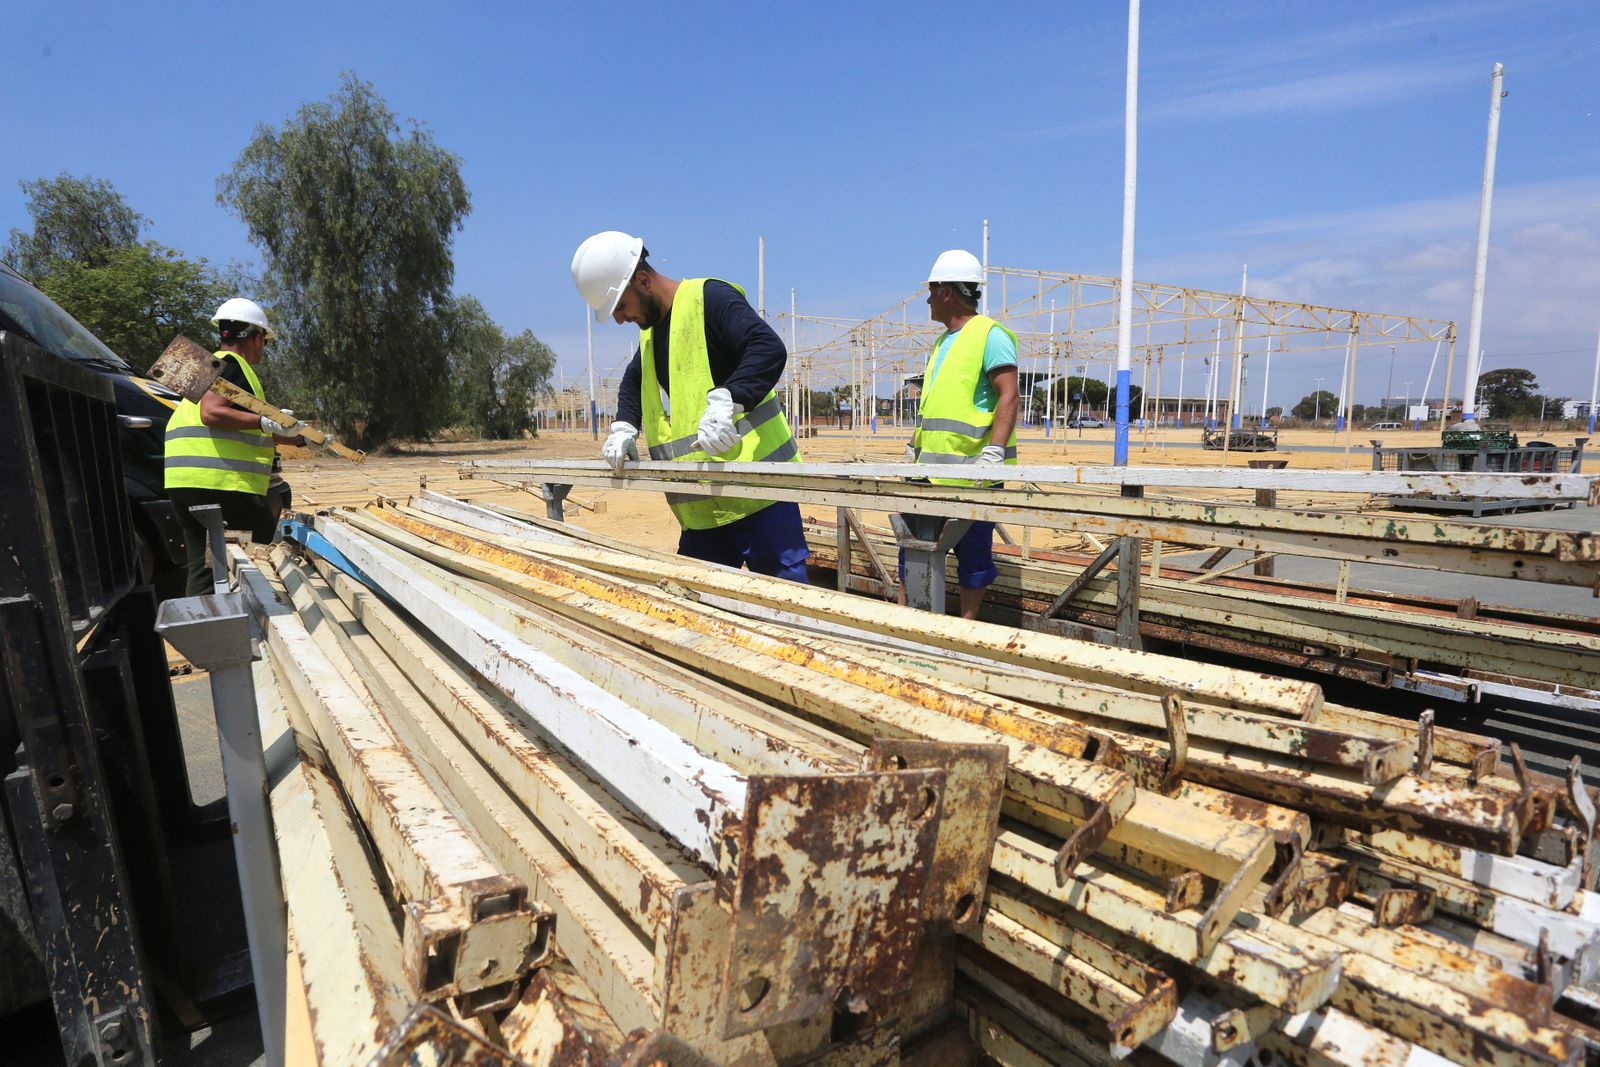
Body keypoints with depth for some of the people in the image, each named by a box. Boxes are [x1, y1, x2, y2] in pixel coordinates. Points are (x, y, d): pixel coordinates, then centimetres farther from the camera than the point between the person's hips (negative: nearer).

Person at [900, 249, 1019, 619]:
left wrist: (994, 451, -26)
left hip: (972, 471, -9)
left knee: (972, 551, 3)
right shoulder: (943, 342, 19)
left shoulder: (990, 335, -8)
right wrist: (914, 447, 22)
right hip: (932, 467, 9)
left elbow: (1008, 397, -17)